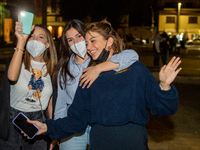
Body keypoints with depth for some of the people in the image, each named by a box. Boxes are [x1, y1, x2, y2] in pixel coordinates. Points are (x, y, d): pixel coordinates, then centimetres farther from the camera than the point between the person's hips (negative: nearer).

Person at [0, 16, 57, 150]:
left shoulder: (51, 68, 4)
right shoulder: (17, 61, -7)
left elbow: (50, 101, 10)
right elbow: (12, 77, -32)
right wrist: (21, 41, -33)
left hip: (38, 121, 3)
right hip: (13, 122, -3)